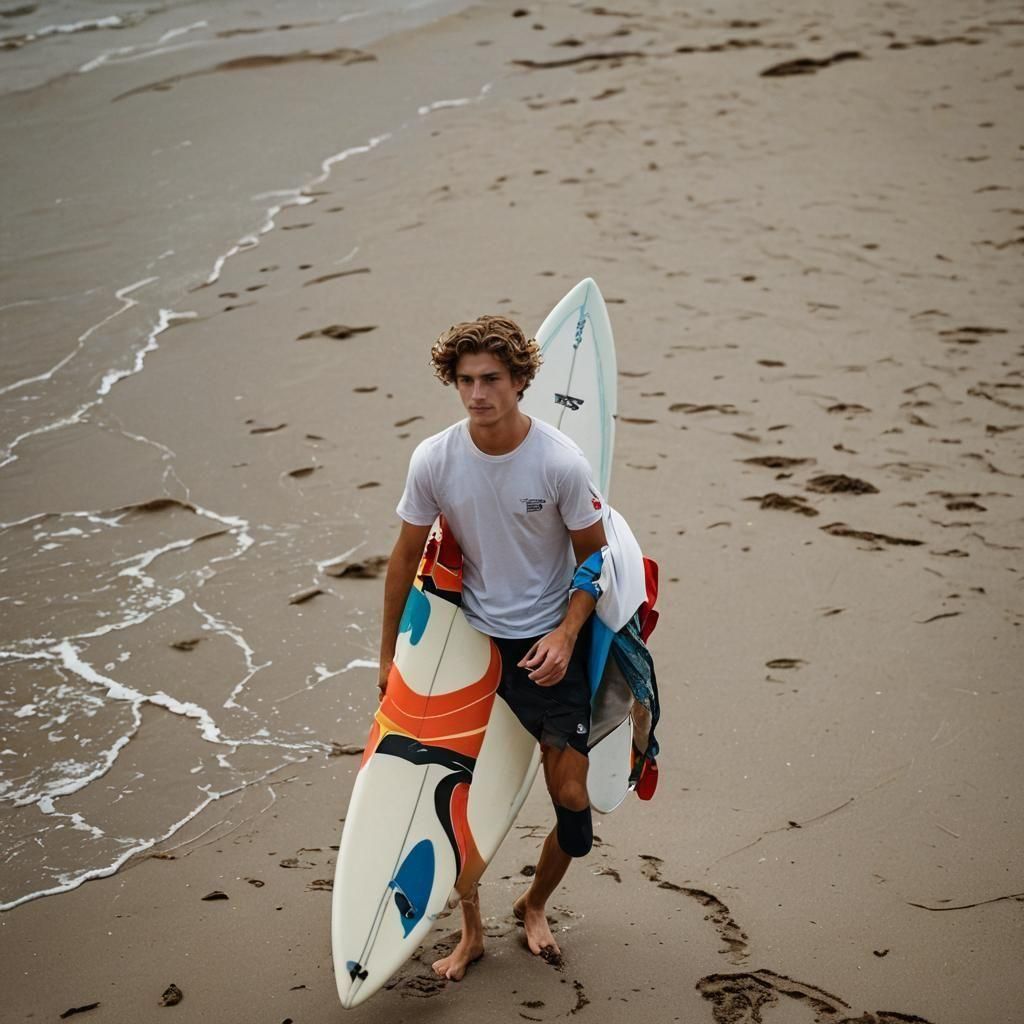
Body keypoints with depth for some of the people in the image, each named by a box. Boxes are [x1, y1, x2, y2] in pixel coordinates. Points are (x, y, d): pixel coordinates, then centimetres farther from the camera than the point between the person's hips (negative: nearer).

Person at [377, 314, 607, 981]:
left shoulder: (561, 462, -17)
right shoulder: (434, 460, -10)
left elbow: (594, 556, -4)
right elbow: (407, 555, 3)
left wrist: (565, 636, -17)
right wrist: (388, 653, 9)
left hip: (547, 643, -2)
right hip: (470, 635, 2)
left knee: (571, 796, -1)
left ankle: (535, 905, 29)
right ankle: (471, 931, 24)